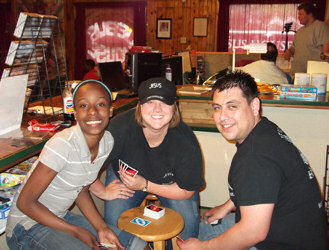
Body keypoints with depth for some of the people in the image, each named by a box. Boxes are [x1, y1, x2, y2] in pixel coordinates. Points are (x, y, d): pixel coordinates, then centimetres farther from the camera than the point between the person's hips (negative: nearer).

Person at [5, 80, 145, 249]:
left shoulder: (108, 140, -6)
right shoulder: (62, 145, -28)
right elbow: (25, 202, -20)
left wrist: (101, 228, -7)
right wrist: (76, 232, -17)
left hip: (61, 217, 6)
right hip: (28, 225, -6)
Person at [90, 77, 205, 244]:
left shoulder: (185, 141, -31)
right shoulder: (120, 128, -36)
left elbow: (187, 190, -20)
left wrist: (145, 185, -27)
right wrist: (103, 192, -14)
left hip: (171, 183, 0)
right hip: (124, 177, 0)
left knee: (188, 220, -17)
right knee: (114, 222, -15)